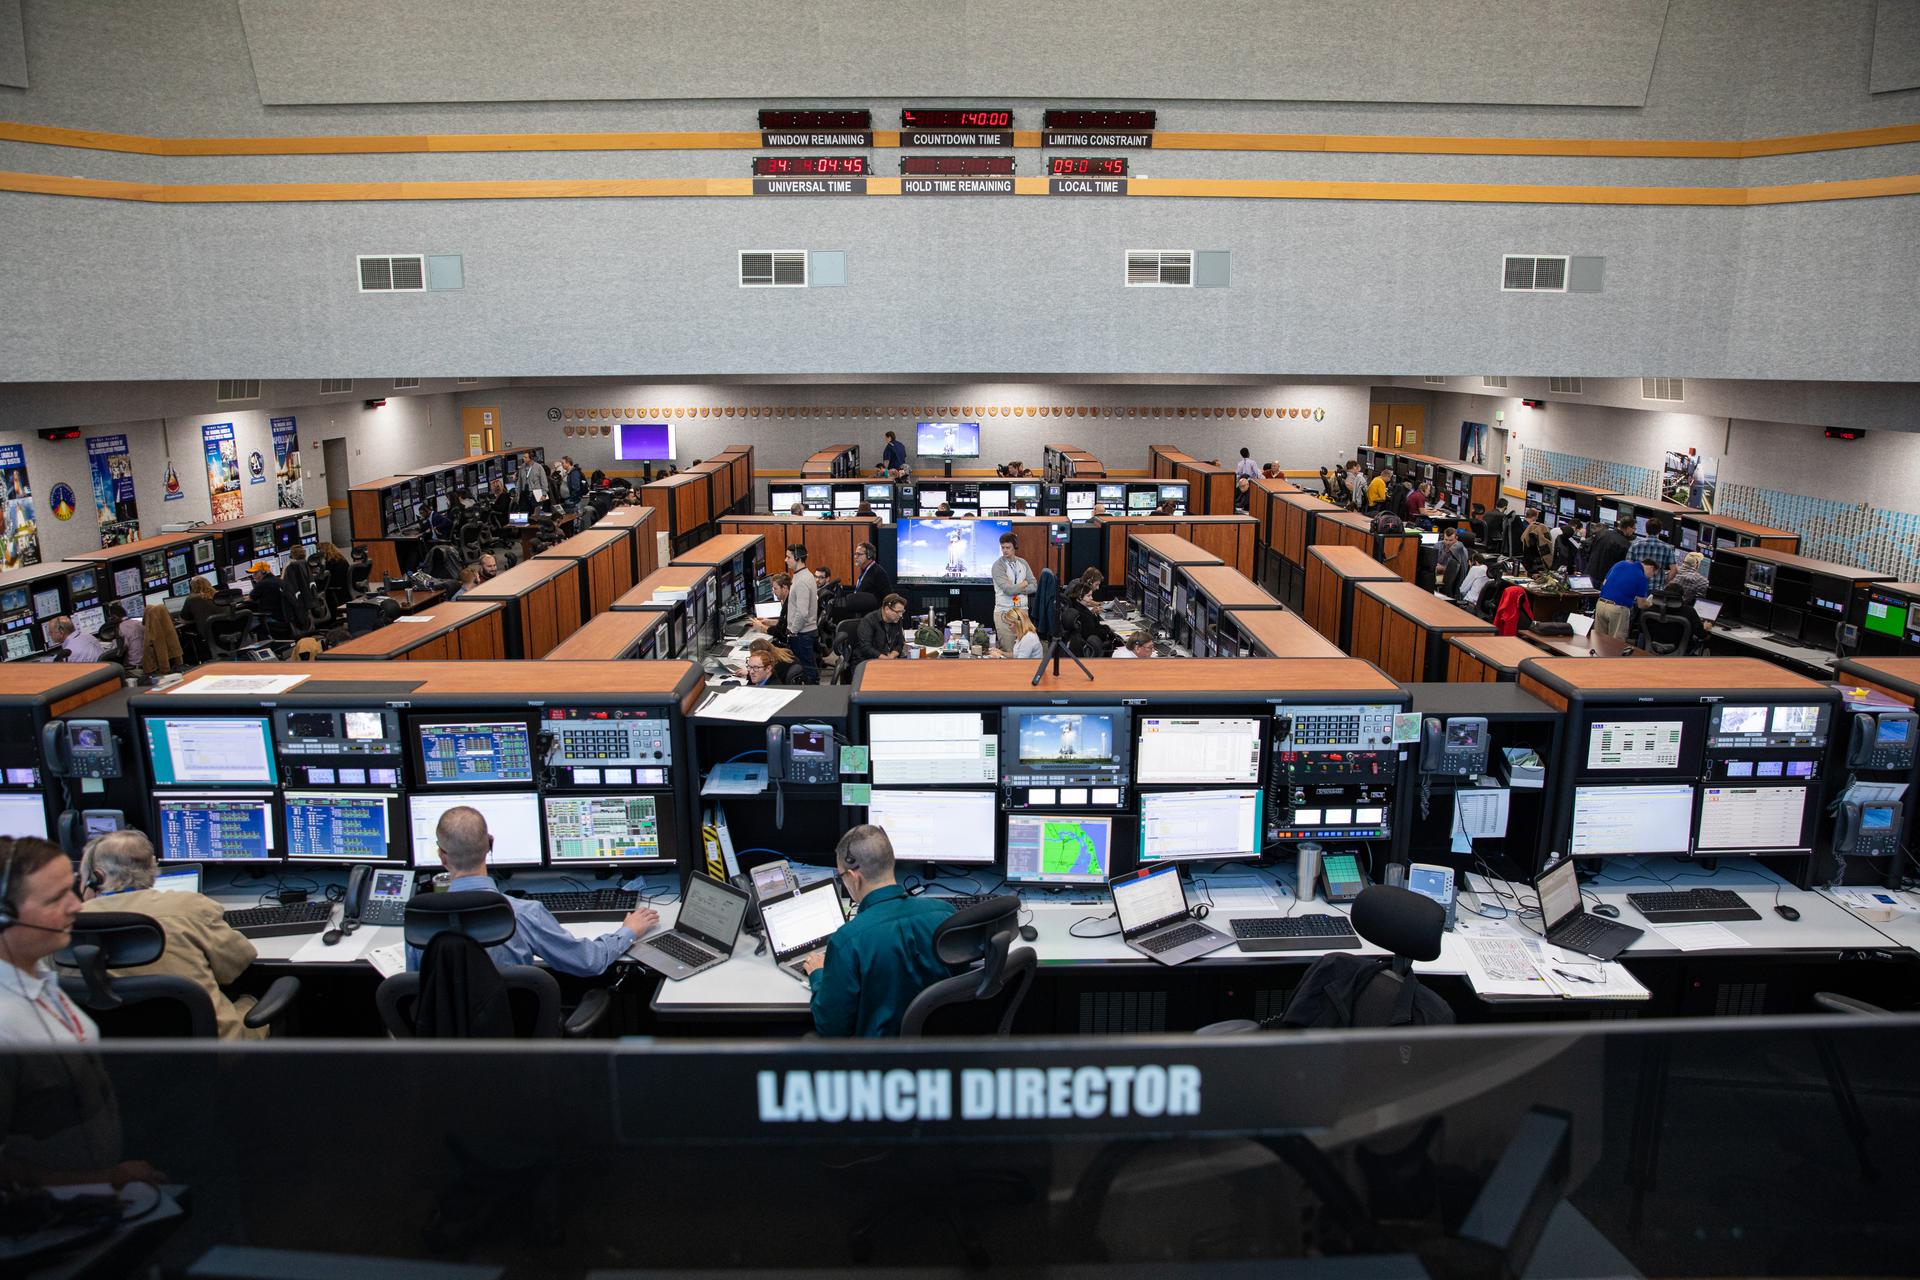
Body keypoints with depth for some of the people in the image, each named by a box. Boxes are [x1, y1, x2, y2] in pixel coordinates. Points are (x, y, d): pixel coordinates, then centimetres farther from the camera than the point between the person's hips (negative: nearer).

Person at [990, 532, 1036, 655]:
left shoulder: (1023, 563, 10)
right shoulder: (998, 565, -6)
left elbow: (1034, 586, 4)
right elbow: (1008, 589, -17)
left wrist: (1016, 588, -10)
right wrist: (1024, 584, -1)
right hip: (1004, 612, -4)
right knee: (1008, 651, -6)